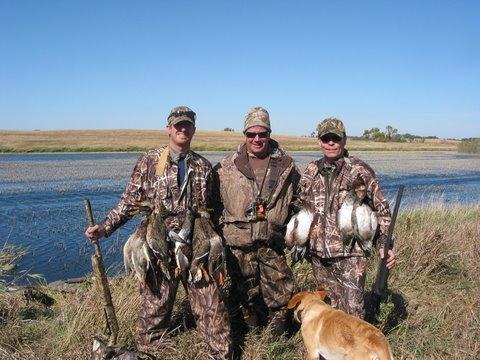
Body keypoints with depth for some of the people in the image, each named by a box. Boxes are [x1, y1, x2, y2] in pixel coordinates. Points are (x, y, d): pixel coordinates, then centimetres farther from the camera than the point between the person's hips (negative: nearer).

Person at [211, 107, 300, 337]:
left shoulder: (286, 166, 3)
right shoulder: (227, 168, -2)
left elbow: (297, 201, 12)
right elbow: (216, 201, 5)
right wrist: (219, 230, 2)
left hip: (273, 242, 1)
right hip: (239, 242, -1)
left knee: (278, 292, 11)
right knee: (244, 292, 13)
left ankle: (277, 333, 31)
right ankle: (246, 333, 32)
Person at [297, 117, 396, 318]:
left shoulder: (360, 171, -5)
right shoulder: (311, 172, 7)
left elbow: (381, 210, 0)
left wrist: (385, 245, -7)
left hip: (350, 254, -4)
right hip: (318, 254, 4)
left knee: (353, 312, -3)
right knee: (328, 307, 16)